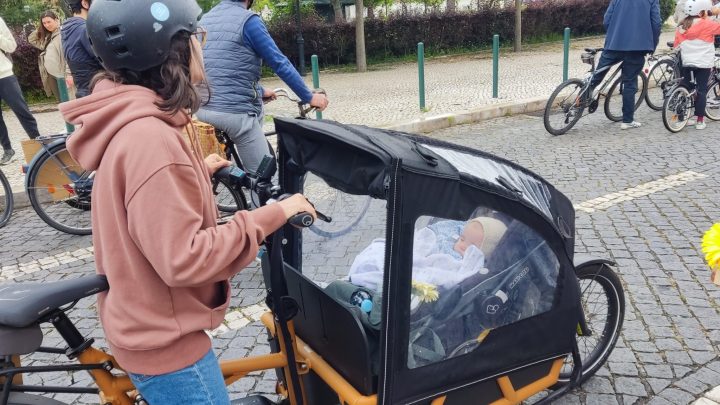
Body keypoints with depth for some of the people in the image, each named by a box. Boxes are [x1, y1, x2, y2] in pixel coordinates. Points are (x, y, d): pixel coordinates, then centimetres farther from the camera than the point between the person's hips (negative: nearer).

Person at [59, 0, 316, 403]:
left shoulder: (129, 123, 2)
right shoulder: (149, 139, -30)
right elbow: (184, 259, -31)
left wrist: (199, 172, 18)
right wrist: (273, 215, -26)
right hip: (163, 338, -9)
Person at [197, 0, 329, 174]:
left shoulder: (205, 20, 16)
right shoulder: (248, 20, -8)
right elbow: (280, 63, -9)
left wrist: (259, 92, 35)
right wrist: (309, 97, 1)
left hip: (204, 110, 8)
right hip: (235, 113, -8)